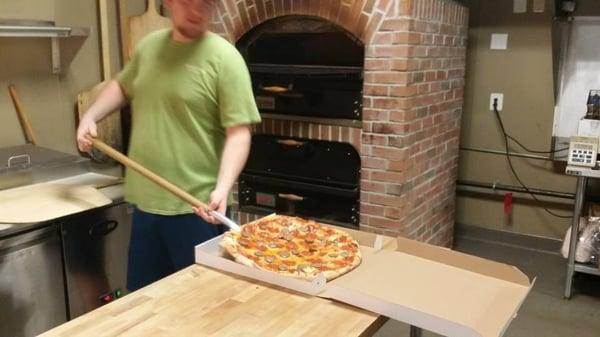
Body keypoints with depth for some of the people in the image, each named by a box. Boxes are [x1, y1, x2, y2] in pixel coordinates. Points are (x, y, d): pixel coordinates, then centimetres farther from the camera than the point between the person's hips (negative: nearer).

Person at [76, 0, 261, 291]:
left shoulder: (224, 58, -12)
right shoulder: (148, 46, 8)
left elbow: (239, 133, -16)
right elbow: (122, 85, 27)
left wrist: (222, 188, -28)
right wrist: (90, 116, 11)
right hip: (146, 200, 6)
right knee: (141, 294, 21)